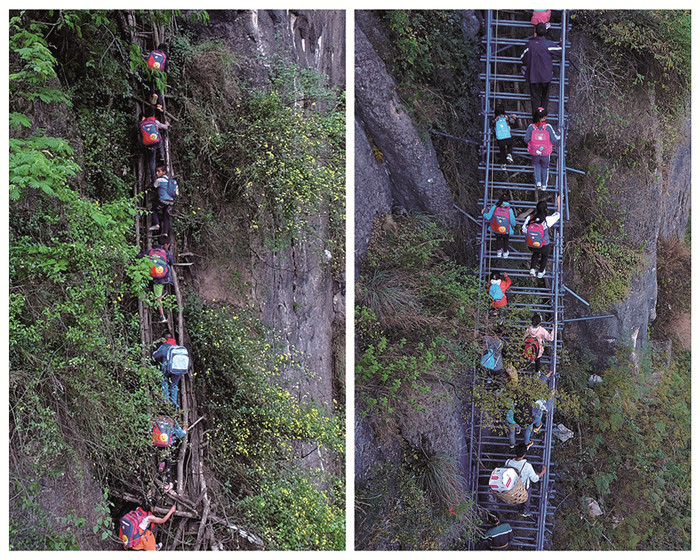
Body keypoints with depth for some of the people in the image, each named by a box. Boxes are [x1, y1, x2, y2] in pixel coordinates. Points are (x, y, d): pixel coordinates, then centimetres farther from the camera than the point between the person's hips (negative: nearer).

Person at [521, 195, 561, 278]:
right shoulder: (547, 219, -25)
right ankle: (540, 272, 46)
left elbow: (523, 231, -8)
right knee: (545, 255, 33)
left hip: (530, 246, 2)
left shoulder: (529, 218, -18)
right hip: (544, 247, -2)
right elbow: (558, 214, -6)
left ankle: (532, 269, 31)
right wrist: (559, 202, 7)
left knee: (535, 253, 37)